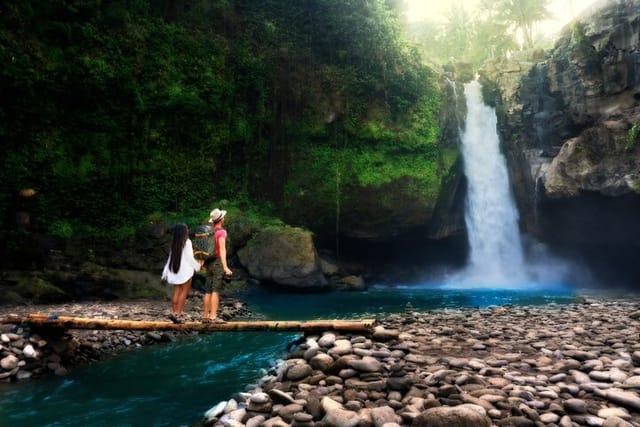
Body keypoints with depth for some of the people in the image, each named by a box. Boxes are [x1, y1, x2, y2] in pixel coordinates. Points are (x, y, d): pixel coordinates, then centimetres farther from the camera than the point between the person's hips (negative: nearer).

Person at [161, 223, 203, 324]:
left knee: (176, 291, 9)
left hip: (175, 271, 6)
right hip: (185, 270, -6)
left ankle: (174, 312, 6)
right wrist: (198, 265, 6)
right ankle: (177, 313, -7)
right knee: (184, 292, -1)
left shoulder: (174, 243, 8)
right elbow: (190, 258, -9)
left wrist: (166, 271, 14)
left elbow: (170, 258, 10)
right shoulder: (187, 242, -9)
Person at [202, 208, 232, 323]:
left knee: (208, 290, 8)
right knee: (216, 291, -7)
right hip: (218, 262, -8)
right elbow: (222, 250, -19)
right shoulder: (221, 232, -11)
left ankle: (206, 315, 12)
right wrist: (225, 267, -22)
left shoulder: (209, 231, 12)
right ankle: (213, 316, -7)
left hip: (209, 263, 8)